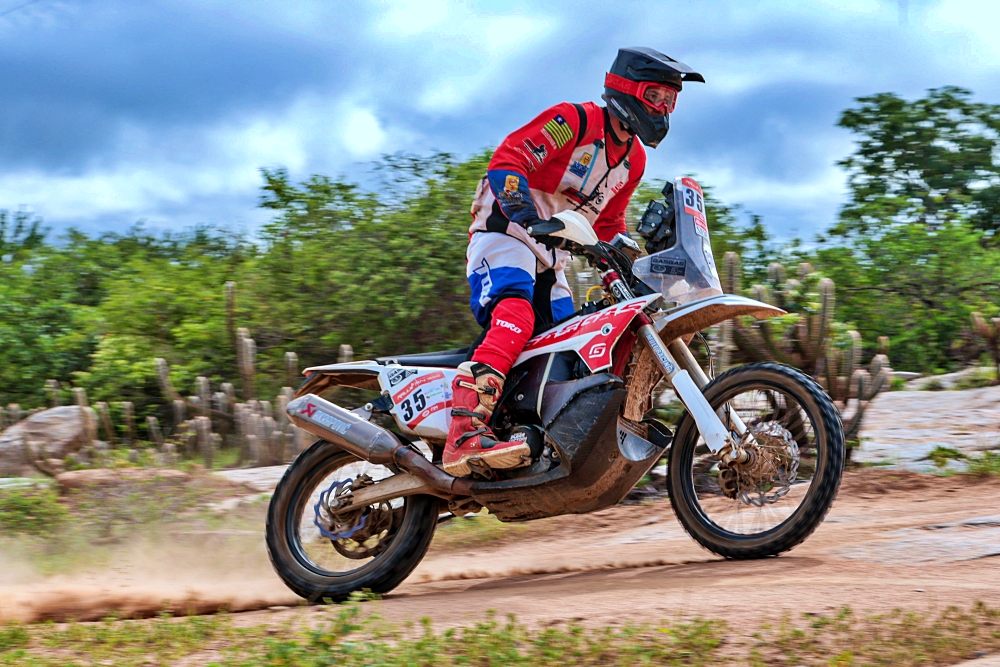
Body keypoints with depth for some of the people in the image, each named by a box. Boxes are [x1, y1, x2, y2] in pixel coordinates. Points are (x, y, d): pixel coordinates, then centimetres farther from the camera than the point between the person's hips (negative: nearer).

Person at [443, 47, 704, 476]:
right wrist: (529, 217, -35)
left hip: (551, 258, 10)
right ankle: (464, 436, -50)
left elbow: (609, 223, 31)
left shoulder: (634, 159, 17)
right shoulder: (573, 120, -9)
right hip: (506, 233, -10)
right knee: (516, 316, -35)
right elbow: (507, 161, -20)